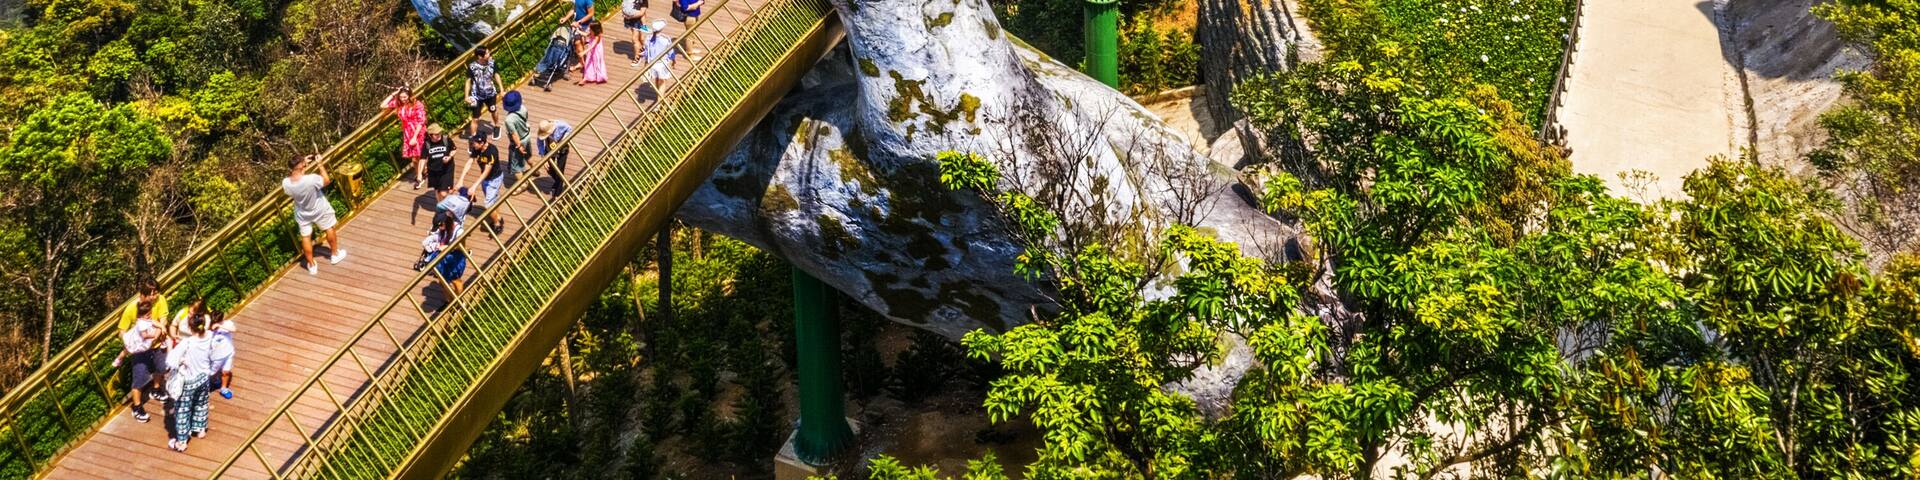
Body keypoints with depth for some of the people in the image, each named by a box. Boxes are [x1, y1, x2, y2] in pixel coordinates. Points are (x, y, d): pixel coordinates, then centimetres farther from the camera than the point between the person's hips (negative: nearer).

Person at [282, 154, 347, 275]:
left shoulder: (286, 183, -28)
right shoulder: (311, 179, -40)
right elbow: (326, 181, -19)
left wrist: (303, 163, -6)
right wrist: (320, 164, -12)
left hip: (302, 214, 2)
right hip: (320, 210, -2)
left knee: (305, 237, 21)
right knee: (329, 229, 26)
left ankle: (311, 266, 35)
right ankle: (335, 254, 47)